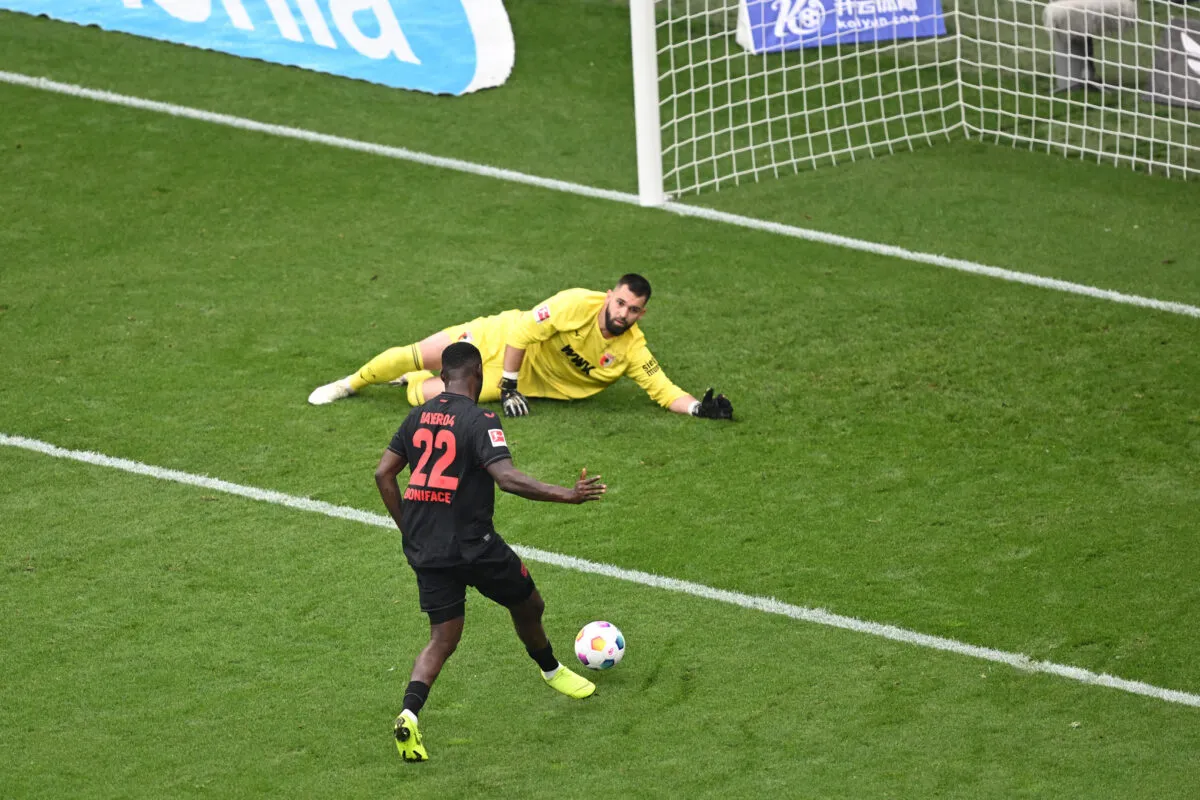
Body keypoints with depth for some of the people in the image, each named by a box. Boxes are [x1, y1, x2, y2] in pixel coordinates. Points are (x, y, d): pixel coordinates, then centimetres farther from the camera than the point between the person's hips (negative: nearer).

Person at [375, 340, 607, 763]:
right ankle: (550, 670, 44)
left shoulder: (419, 416, 8)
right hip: (473, 545, -6)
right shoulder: (480, 420, -12)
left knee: (443, 638, 9)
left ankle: (409, 713, -13)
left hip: (424, 549, 6)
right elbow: (507, 477, -25)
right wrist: (566, 495, -22)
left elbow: (383, 473, 11)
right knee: (528, 605, 20)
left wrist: (409, 531, 19)